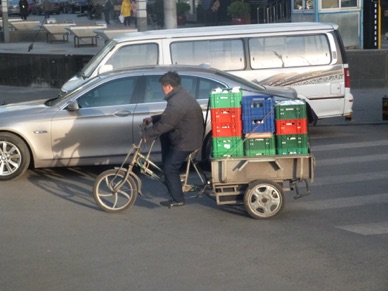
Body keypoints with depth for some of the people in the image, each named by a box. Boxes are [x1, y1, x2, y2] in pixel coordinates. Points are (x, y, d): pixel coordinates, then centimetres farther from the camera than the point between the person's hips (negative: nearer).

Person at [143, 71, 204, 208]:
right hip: (191, 134, 10)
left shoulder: (176, 103, -26)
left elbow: (164, 124, -22)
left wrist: (146, 134, -9)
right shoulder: (182, 94, 8)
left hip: (186, 141, -10)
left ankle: (178, 199, 10)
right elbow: (167, 117, 20)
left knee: (170, 168, -1)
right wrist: (152, 119, 16)